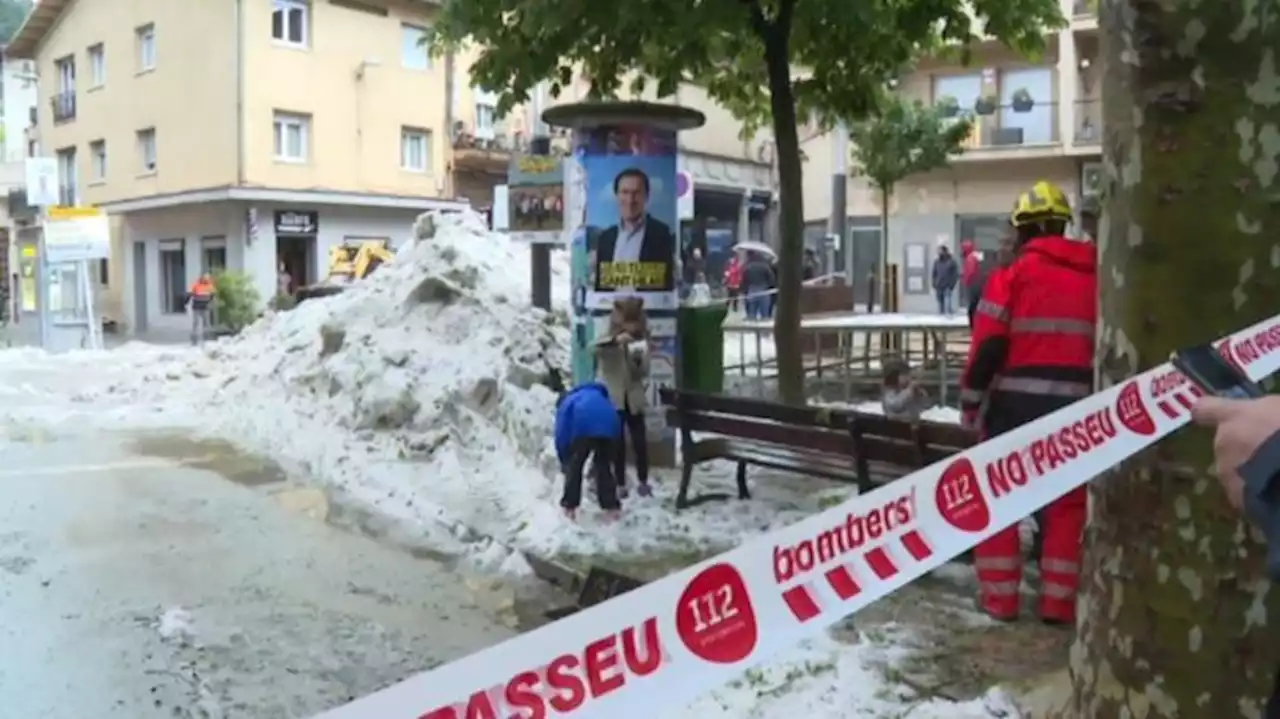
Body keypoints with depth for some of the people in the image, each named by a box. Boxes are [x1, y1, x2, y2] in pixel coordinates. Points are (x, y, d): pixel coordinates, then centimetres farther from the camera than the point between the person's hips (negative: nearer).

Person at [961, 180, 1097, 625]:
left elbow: (988, 346, -10)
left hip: (1016, 402, -3)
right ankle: (1059, 600, 15)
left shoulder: (1015, 275, -5)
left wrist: (970, 402, -2)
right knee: (1068, 503, 14)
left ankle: (999, 595, 12)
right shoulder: (1094, 277, 8)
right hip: (1075, 406, 4)